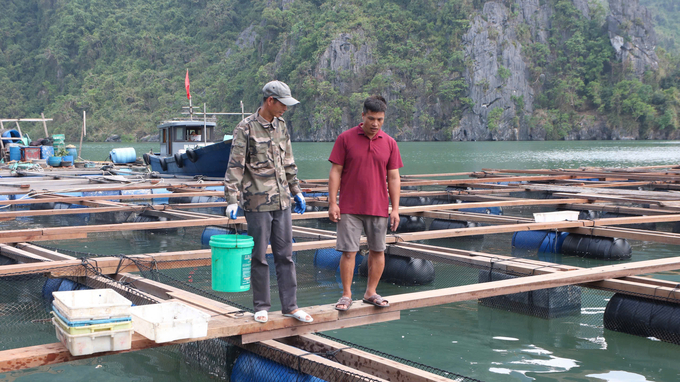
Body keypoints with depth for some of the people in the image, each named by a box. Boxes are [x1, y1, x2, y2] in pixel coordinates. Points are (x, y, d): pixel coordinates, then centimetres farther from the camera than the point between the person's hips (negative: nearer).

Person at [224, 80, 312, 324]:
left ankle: (290, 306, 15)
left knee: (285, 255, 8)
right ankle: (261, 306, 15)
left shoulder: (281, 125, 11)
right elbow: (235, 166, -12)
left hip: (282, 200, 6)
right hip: (257, 202, -6)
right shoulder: (246, 128, -9)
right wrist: (232, 200, -18)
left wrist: (296, 191, 20)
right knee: (259, 256, 3)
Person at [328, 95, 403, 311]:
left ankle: (371, 293, 21)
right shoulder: (345, 139, -1)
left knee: (377, 251, 8)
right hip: (350, 208, -2)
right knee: (348, 251, -2)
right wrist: (332, 203, -7)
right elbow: (335, 172, -1)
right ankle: (346, 295, 7)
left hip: (379, 208, 3)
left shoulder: (389, 143, 5)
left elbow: (393, 178, 6)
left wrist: (395, 209, 2)